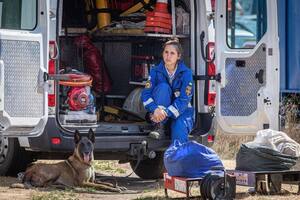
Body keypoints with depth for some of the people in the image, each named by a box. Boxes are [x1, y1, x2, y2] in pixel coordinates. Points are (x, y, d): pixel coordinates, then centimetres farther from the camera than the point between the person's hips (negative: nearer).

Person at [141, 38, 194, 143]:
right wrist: (155, 109, -34)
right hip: (159, 111, 2)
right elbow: (146, 94, -13)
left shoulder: (186, 73, -10)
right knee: (163, 87, -26)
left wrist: (166, 112, -32)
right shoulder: (156, 71, -4)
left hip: (181, 111, -2)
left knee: (179, 127, -35)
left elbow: (184, 100, -17)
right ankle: (159, 127, -30)